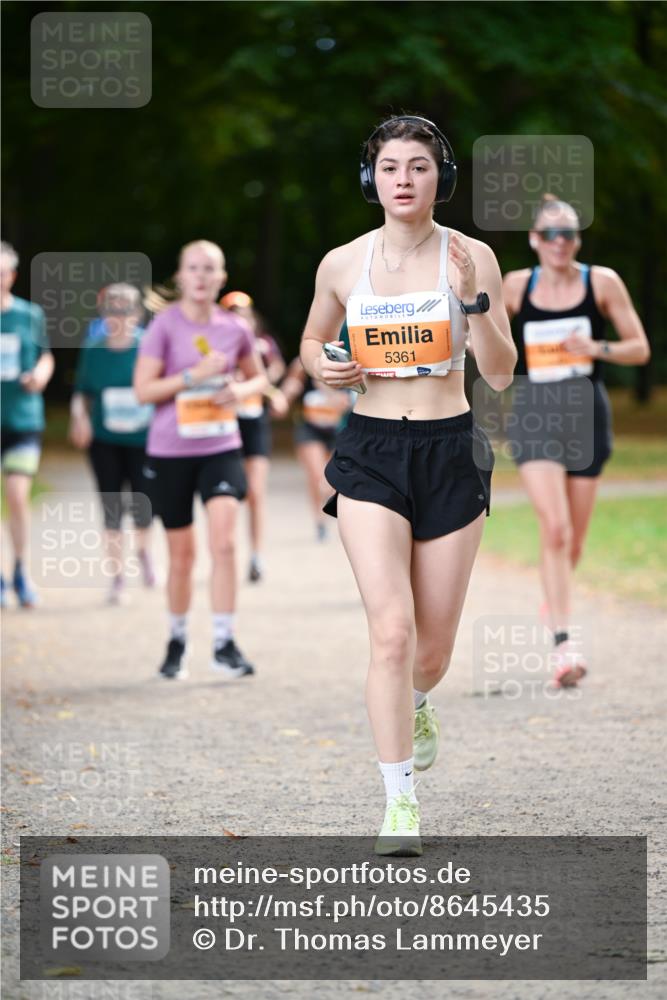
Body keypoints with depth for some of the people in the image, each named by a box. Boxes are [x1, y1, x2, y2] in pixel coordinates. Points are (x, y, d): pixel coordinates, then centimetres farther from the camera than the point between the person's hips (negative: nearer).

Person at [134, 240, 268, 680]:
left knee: (224, 541, -16)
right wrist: (195, 375, -19)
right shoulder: (165, 326, -7)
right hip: (170, 450, -1)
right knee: (182, 553, 8)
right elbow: (144, 389, -10)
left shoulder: (235, 328, 2)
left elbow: (258, 377, 16)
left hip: (221, 448, 1)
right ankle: (177, 641, 28)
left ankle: (225, 644, -9)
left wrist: (241, 390, -6)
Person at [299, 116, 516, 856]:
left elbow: (500, 374, -7)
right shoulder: (342, 264, 1)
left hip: (450, 453, 0)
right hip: (370, 455, 0)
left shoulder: (472, 258, -4)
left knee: (433, 647, 9)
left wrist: (473, 298, -21)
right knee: (391, 629, -17)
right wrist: (322, 368, -3)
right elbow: (313, 339, 19)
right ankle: (399, 803, -12)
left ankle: (414, 705, 47)